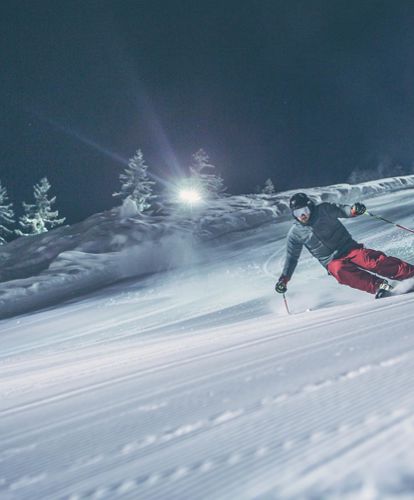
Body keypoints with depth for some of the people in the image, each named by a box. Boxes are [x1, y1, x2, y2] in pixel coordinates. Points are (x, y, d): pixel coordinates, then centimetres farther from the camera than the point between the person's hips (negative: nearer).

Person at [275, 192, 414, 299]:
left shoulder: (323, 210, -3)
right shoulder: (295, 233, 3)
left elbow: (341, 210, -15)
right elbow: (292, 257, 11)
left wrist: (353, 210, -38)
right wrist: (284, 278, 7)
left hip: (349, 248, -1)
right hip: (332, 262, 1)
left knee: (372, 260, -26)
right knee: (340, 271, -32)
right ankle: (379, 286, -37)